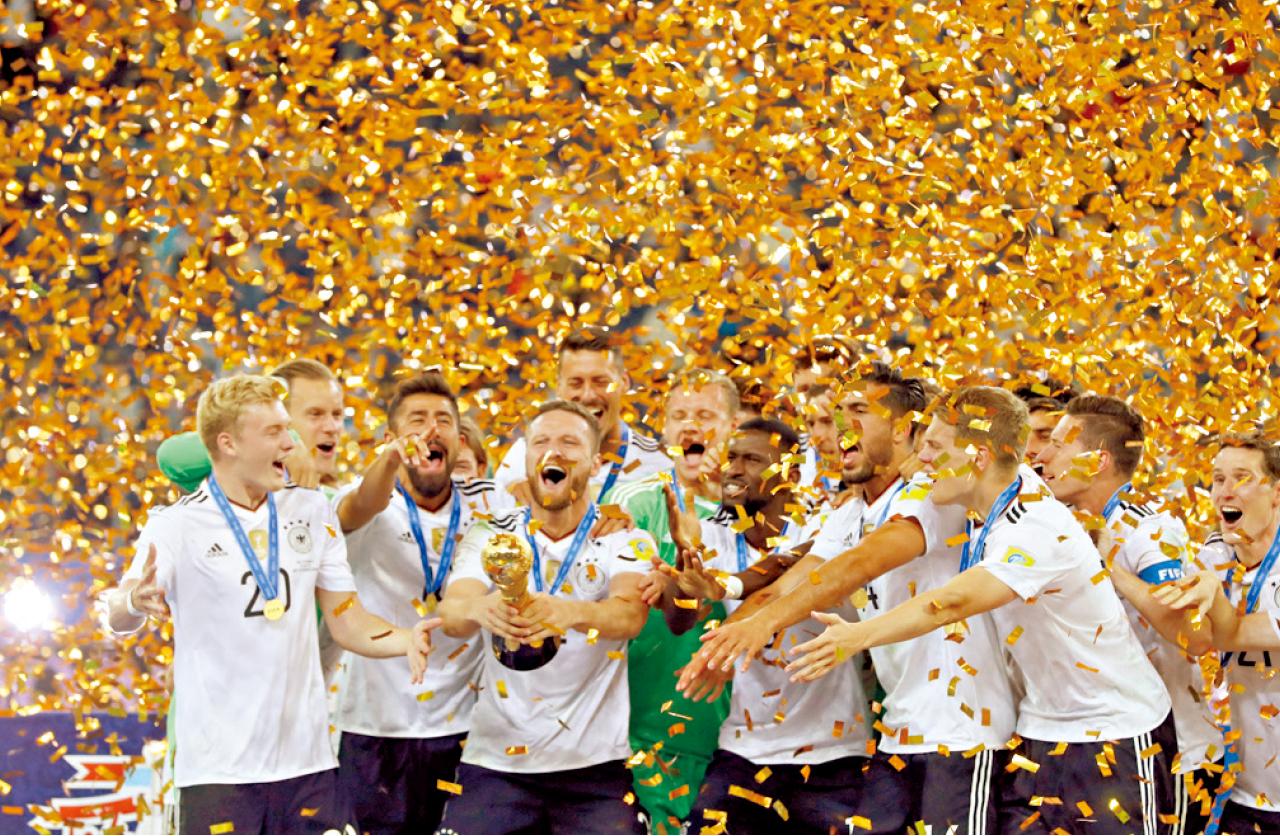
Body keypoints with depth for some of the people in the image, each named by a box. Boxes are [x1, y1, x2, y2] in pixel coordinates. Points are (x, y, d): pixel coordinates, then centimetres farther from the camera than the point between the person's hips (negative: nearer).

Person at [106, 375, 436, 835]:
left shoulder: (312, 510, 7)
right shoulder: (177, 525, -7)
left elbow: (346, 618, 11)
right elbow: (121, 617, -20)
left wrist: (405, 639, -9)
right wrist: (134, 603, -43)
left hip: (307, 759, 4)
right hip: (219, 765, -4)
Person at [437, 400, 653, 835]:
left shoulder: (625, 539, -1)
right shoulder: (489, 535, 3)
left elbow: (631, 614, -20)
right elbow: (450, 613, -14)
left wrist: (571, 612, -42)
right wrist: (479, 609, -38)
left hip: (594, 766, -1)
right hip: (494, 761, 1)